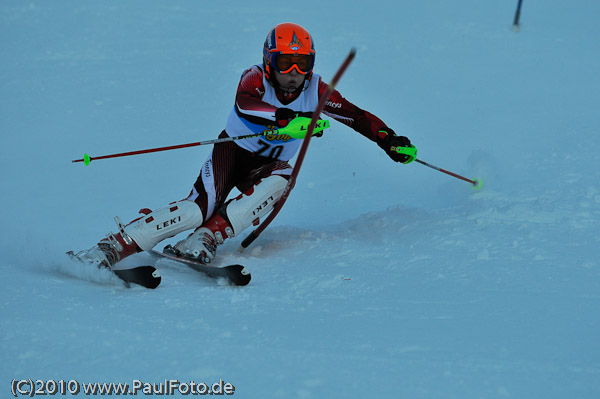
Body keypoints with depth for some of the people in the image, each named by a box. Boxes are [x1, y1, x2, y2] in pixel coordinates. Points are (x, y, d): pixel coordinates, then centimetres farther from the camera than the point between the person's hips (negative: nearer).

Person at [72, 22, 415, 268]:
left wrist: (390, 140, -20)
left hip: (268, 165, 4)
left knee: (279, 181, -34)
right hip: (234, 151, -3)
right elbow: (244, 104, -42)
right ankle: (110, 249, -31)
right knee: (200, 208, -28)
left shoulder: (315, 90, -9)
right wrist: (286, 117, -58)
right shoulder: (256, 79, -19)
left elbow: (356, 116, -4)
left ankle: (203, 241, -37)